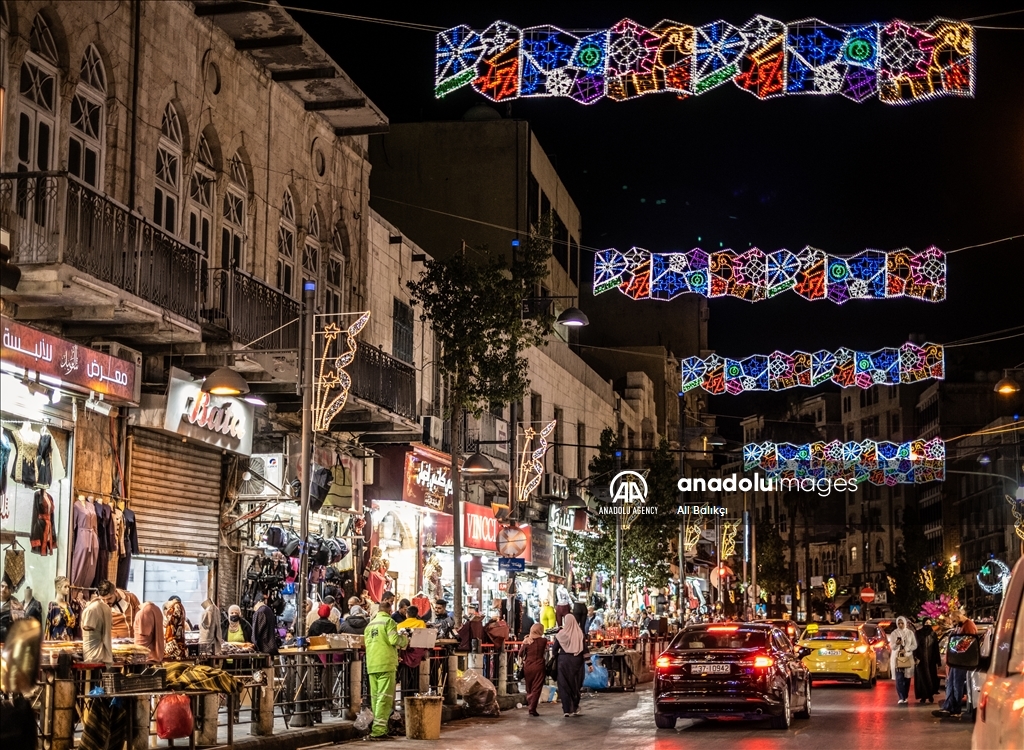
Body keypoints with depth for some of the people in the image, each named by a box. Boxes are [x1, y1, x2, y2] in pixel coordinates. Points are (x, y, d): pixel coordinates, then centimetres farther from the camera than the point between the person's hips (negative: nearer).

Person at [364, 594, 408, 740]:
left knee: (375, 697, 11)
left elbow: (367, 643, 15)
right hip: (386, 664, -7)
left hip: (371, 665, 7)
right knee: (384, 697, -7)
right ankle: (379, 730, -14)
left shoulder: (370, 624, 15)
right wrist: (404, 640, 5)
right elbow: (394, 640, -17)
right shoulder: (388, 621, -5)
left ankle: (377, 727, 15)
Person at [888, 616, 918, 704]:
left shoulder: (910, 633, 6)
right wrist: (896, 644, -22)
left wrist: (905, 649, -11)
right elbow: (891, 646, 0)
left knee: (907, 678, 1)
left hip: (908, 657, 1)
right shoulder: (894, 633, 3)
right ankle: (901, 698, -15)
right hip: (897, 657, -1)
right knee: (899, 678, -11)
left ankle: (905, 697, 11)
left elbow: (915, 645, 3)